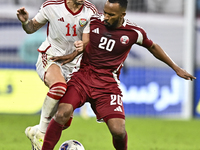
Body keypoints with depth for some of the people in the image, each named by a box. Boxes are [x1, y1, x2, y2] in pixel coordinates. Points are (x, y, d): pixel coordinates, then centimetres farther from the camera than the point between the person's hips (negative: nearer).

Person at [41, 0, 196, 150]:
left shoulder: (134, 33, -3)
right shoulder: (93, 21, -3)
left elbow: (153, 47, 16)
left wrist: (176, 68, 20)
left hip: (108, 83, 0)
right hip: (82, 75, 0)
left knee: (118, 131, -13)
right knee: (63, 113, -25)